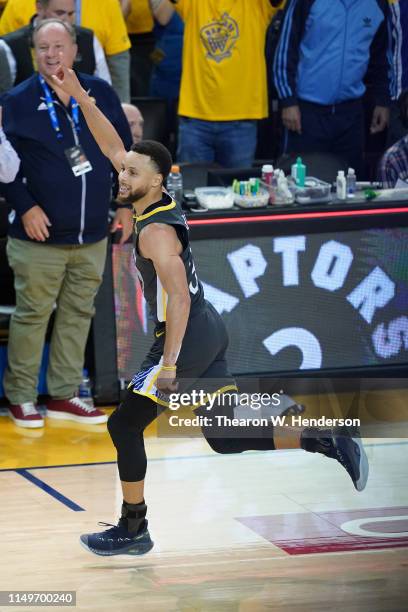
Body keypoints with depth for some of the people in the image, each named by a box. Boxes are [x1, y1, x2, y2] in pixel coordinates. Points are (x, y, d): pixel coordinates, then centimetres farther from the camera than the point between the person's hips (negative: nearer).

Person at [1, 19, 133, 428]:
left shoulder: (100, 95, 5)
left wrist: (125, 204, 8)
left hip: (92, 236, 4)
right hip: (39, 237, -4)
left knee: (78, 314, 10)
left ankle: (64, 395, 20)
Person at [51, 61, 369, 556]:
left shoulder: (156, 231, -18)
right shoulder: (158, 201, 7)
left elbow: (179, 297, -25)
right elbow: (113, 147, 15)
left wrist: (169, 363, -26)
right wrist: (79, 97, 8)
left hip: (187, 338, -9)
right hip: (208, 331, 9)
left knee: (124, 425, 1)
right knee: (226, 436, 12)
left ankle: (133, 530, 8)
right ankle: (325, 442, 4)